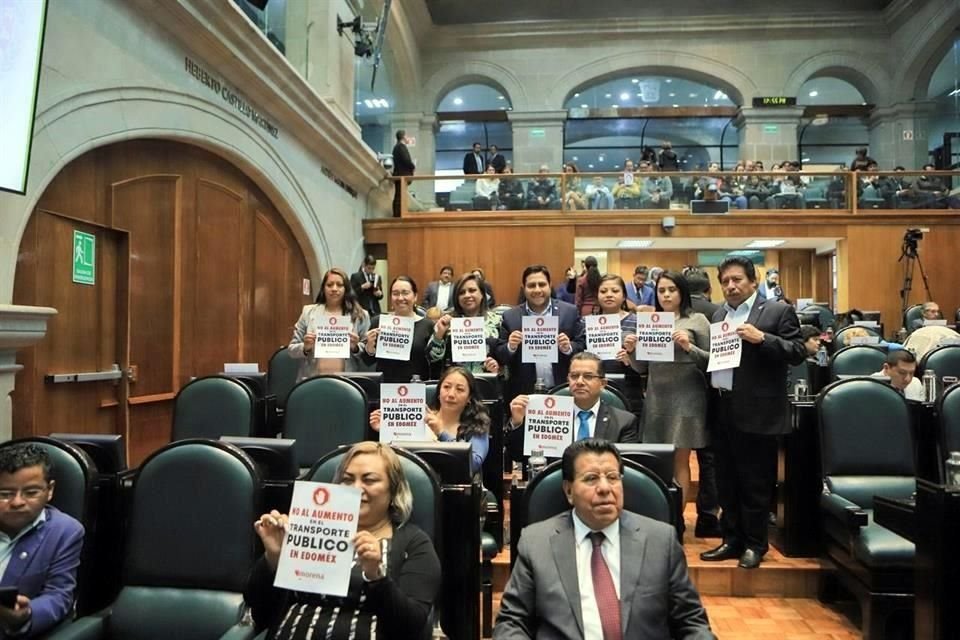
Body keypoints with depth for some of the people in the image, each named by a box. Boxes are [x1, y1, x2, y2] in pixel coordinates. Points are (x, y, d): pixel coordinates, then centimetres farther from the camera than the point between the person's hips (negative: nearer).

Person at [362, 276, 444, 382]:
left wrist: (439, 335, -13)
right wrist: (370, 346, -11)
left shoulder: (427, 325, 3)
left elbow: (435, 360, -3)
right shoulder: (378, 322, 5)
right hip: (385, 385, 1)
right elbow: (368, 361, 7)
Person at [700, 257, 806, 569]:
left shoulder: (778, 311, -3)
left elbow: (798, 353, -10)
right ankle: (732, 539, 26)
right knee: (727, 482, 14)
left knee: (755, 483, 4)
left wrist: (761, 338, -22)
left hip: (756, 412, -6)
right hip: (722, 410, 6)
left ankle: (754, 544, 19)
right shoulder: (719, 315, 15)